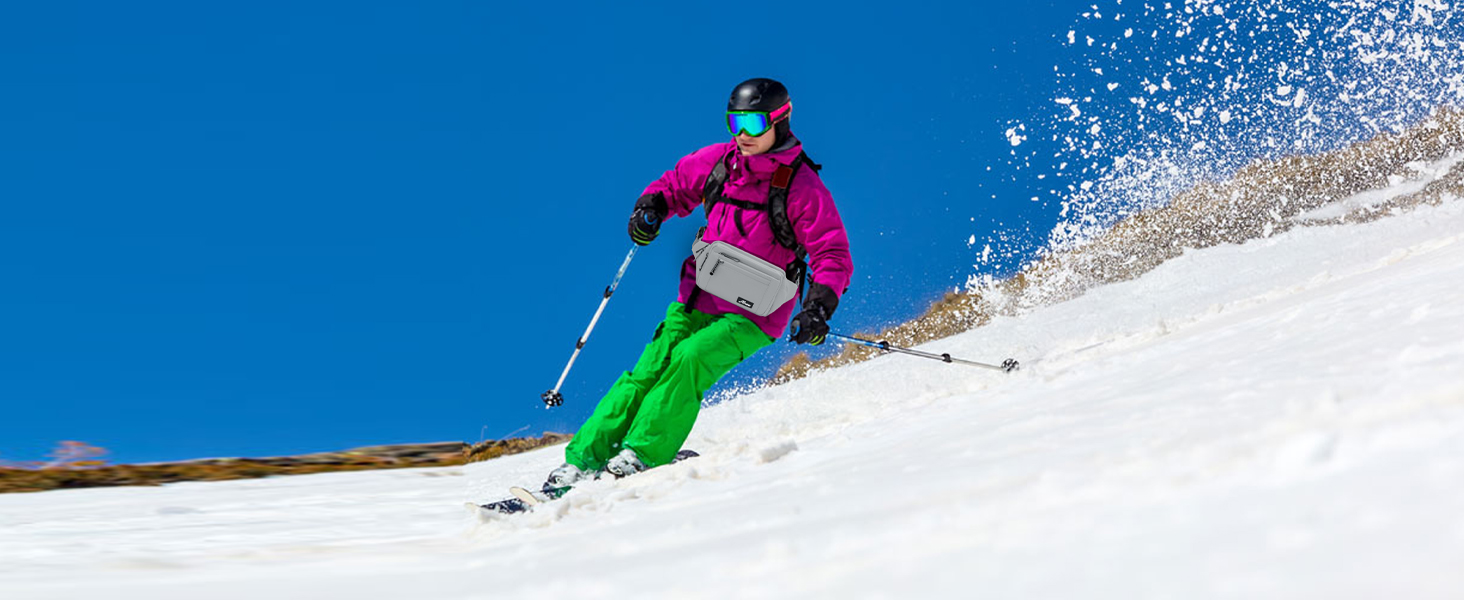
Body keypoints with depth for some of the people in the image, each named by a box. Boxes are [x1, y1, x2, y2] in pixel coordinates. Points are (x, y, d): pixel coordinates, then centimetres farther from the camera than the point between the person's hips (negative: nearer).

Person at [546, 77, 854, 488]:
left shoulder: (802, 187, -10)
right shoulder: (719, 161, 5)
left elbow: (833, 255, -11)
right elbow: (675, 185, 21)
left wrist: (819, 306, -26)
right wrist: (651, 205, -1)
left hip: (752, 315, -4)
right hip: (696, 300, 4)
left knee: (688, 361, -28)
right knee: (649, 371, -11)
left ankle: (641, 457, -26)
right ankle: (581, 462, -10)